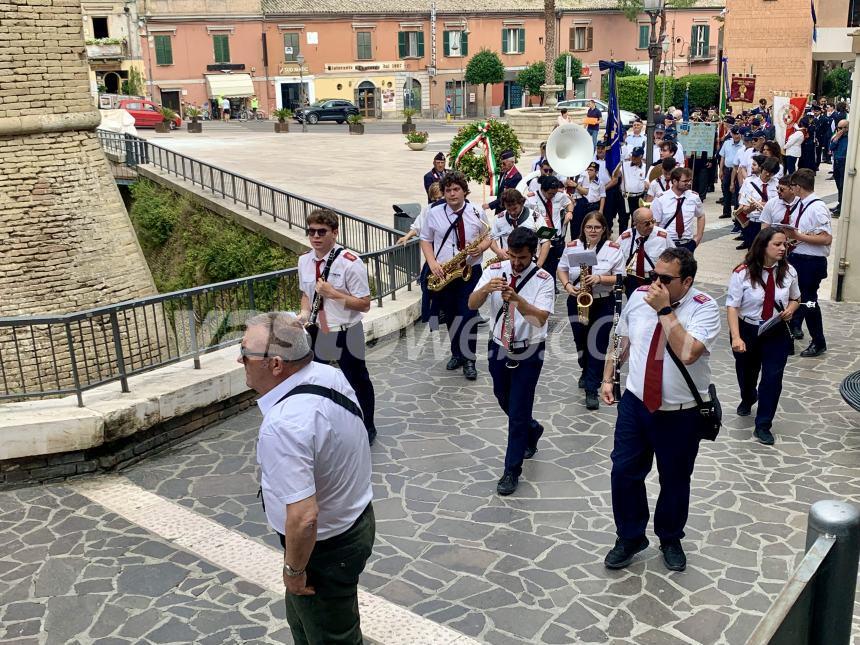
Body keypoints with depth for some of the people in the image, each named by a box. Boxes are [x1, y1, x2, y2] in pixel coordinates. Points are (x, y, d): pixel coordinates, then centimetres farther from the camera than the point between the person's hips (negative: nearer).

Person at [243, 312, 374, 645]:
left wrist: (294, 570, -18)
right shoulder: (330, 373, -8)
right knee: (302, 618, 29)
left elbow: (304, 518, -37)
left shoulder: (284, 426, -36)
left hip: (326, 547, -8)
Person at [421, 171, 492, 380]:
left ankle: (469, 359, 5)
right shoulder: (434, 213, -1)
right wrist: (432, 263, -9)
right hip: (442, 273, 2)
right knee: (451, 316, 13)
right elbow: (426, 240, 6)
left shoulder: (476, 212, -2)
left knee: (468, 316, -7)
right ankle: (456, 353, 31)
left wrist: (481, 247, -15)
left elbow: (487, 237, 8)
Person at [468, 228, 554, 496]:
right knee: (504, 401, 22)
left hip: (528, 353, -4)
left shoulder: (543, 279, -15)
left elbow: (541, 318, -27)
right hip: (498, 348, 4)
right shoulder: (495, 270, -7)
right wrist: (486, 288, -35)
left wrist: (517, 300, -42)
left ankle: (512, 470, 14)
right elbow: (472, 304, -15)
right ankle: (532, 430, 51)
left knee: (519, 411, 0)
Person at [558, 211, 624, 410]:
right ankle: (587, 373, 45)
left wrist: (600, 278, -23)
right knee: (580, 342, 17)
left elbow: (621, 278, -8)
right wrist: (567, 286, -12)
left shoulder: (613, 249, -8)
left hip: (603, 304, -3)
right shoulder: (572, 247, -1)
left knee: (598, 345, -4)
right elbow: (562, 269, 7)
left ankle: (592, 389, 2)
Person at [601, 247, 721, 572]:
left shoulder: (704, 308, -16)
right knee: (624, 472, 7)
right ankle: (630, 537, 30)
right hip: (635, 402, 3)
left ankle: (670, 540, 39)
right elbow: (620, 341, 9)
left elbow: (687, 353, -32)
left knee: (674, 481, 14)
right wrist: (608, 378, 3)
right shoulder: (638, 296, -3)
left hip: (681, 413, -3)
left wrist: (664, 310, -29)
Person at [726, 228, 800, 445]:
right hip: (747, 330, -1)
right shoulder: (742, 273, -17)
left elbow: (795, 298, 11)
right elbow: (732, 306, -17)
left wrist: (790, 309, -12)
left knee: (773, 378, -6)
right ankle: (747, 400, 54)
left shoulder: (788, 271, -7)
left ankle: (763, 425, 7)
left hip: (777, 333, 1)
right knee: (746, 373, 20)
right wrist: (736, 337, -27)